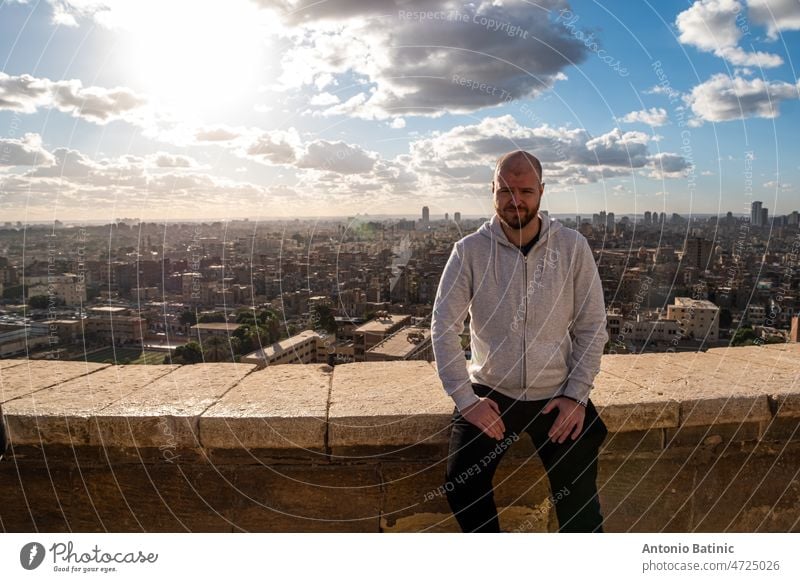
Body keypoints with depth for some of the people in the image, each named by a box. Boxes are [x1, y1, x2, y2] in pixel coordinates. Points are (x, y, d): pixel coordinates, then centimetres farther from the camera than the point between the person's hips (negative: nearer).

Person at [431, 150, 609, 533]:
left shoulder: (572, 247, -5)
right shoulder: (469, 250, -8)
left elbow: (592, 327, -1)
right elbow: (443, 326, -8)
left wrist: (576, 395, -8)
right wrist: (465, 399, -13)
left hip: (558, 394, 1)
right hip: (490, 392, 0)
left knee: (579, 496, -1)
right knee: (461, 485, -11)